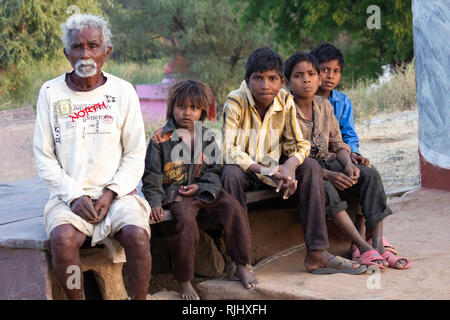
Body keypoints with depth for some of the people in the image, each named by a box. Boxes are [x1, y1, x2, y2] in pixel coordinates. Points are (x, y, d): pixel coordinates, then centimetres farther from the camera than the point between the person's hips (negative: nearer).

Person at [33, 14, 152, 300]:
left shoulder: (123, 91, 4)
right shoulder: (51, 93, 4)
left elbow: (135, 155, 4)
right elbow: (44, 157, 3)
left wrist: (110, 195, -10)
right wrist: (74, 196, -10)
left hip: (117, 192, 0)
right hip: (69, 195, 0)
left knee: (137, 234, -29)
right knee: (62, 238, -31)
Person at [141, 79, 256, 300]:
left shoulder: (207, 137, 11)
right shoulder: (161, 138, 1)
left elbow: (216, 169, 10)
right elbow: (152, 176, 2)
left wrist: (201, 186, -8)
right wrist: (154, 201, -10)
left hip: (205, 190, 4)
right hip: (175, 191, -3)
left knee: (234, 209, -21)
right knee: (186, 219, -33)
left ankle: (242, 265, -7)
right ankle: (184, 280, -20)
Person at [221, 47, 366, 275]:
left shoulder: (285, 101, -6)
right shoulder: (235, 102, -19)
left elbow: (299, 144, -4)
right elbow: (229, 151, -25)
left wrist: (291, 164, -29)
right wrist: (265, 172, -37)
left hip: (274, 169, 4)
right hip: (244, 171, -4)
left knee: (310, 166, -18)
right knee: (230, 173, -36)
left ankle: (317, 254, -21)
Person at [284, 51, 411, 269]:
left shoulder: (324, 106, 8)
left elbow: (337, 144, 11)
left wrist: (348, 164, -14)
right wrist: (327, 175, -27)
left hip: (328, 162, 6)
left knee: (370, 175, -18)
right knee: (326, 189, -37)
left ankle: (378, 244, -27)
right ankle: (363, 247, -35)